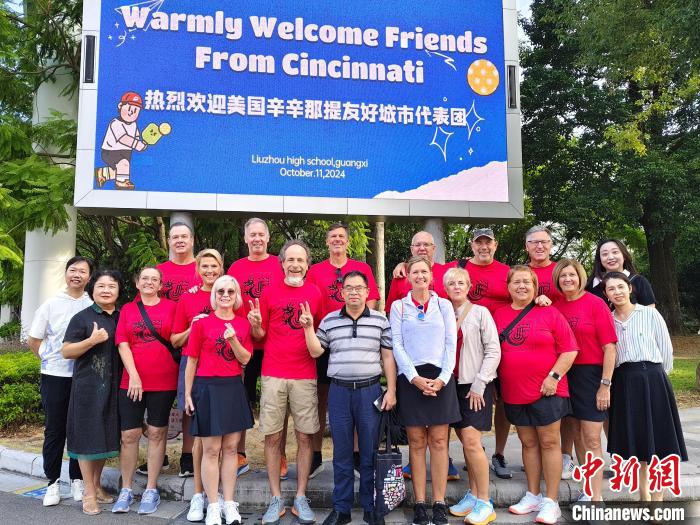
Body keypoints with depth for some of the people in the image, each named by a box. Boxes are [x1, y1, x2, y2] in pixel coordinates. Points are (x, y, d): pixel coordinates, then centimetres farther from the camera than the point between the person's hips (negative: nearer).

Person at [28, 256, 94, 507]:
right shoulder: (50, 304, 2)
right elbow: (33, 340, 8)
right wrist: (49, 359, 3)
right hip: (54, 376, 0)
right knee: (54, 430, 6)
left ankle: (77, 480, 19)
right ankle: (53, 482, 17)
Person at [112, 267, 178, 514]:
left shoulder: (171, 307, 3)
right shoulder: (127, 310, 7)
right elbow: (122, 344, 0)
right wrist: (134, 376, -9)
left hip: (163, 382, -1)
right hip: (131, 381, 1)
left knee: (157, 433, 7)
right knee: (129, 434, 4)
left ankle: (151, 490, 18)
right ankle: (126, 490, 19)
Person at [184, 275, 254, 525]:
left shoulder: (243, 323, 5)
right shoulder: (202, 323, -5)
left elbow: (245, 359, 1)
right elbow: (191, 361, -1)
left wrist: (233, 339, -16)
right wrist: (187, 394, -1)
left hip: (234, 388, 4)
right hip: (207, 388, -3)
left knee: (231, 448, 9)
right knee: (211, 450, 2)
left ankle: (229, 503, 20)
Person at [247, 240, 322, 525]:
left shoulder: (315, 293, 5)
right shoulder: (270, 292, 4)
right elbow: (260, 334, 7)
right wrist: (255, 324, -13)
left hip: (305, 375, 1)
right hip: (273, 374, 0)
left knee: (305, 436, 5)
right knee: (272, 436, 4)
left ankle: (300, 498, 18)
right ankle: (276, 499, 16)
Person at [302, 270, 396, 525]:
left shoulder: (380, 320, 3)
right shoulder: (329, 321, 6)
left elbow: (388, 357, 4)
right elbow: (316, 351, 8)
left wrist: (391, 390, -1)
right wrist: (308, 328, -5)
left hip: (370, 391, -1)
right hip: (339, 391, 1)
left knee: (370, 453, 6)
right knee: (341, 453, 8)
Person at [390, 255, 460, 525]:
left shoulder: (444, 305, 10)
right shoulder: (398, 306, 7)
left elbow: (451, 343, 4)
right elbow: (397, 345, 0)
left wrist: (442, 378, -9)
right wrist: (415, 377, -10)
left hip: (440, 377, 1)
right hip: (410, 378, -1)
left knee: (438, 441, 2)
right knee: (416, 442, 3)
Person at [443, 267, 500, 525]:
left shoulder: (480, 312, -2)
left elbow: (493, 351, -6)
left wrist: (479, 384, -11)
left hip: (475, 385, -4)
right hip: (453, 385, 4)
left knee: (471, 441, -11)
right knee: (466, 443, 9)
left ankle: (485, 503, 0)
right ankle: (473, 496, 21)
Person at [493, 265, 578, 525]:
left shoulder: (549, 313, -4)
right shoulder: (499, 315, 5)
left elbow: (569, 350, -5)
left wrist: (554, 376, -13)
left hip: (546, 390, -3)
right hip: (513, 392, 3)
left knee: (549, 442, 3)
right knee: (528, 442, 13)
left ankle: (550, 501, 12)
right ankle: (532, 495, 25)